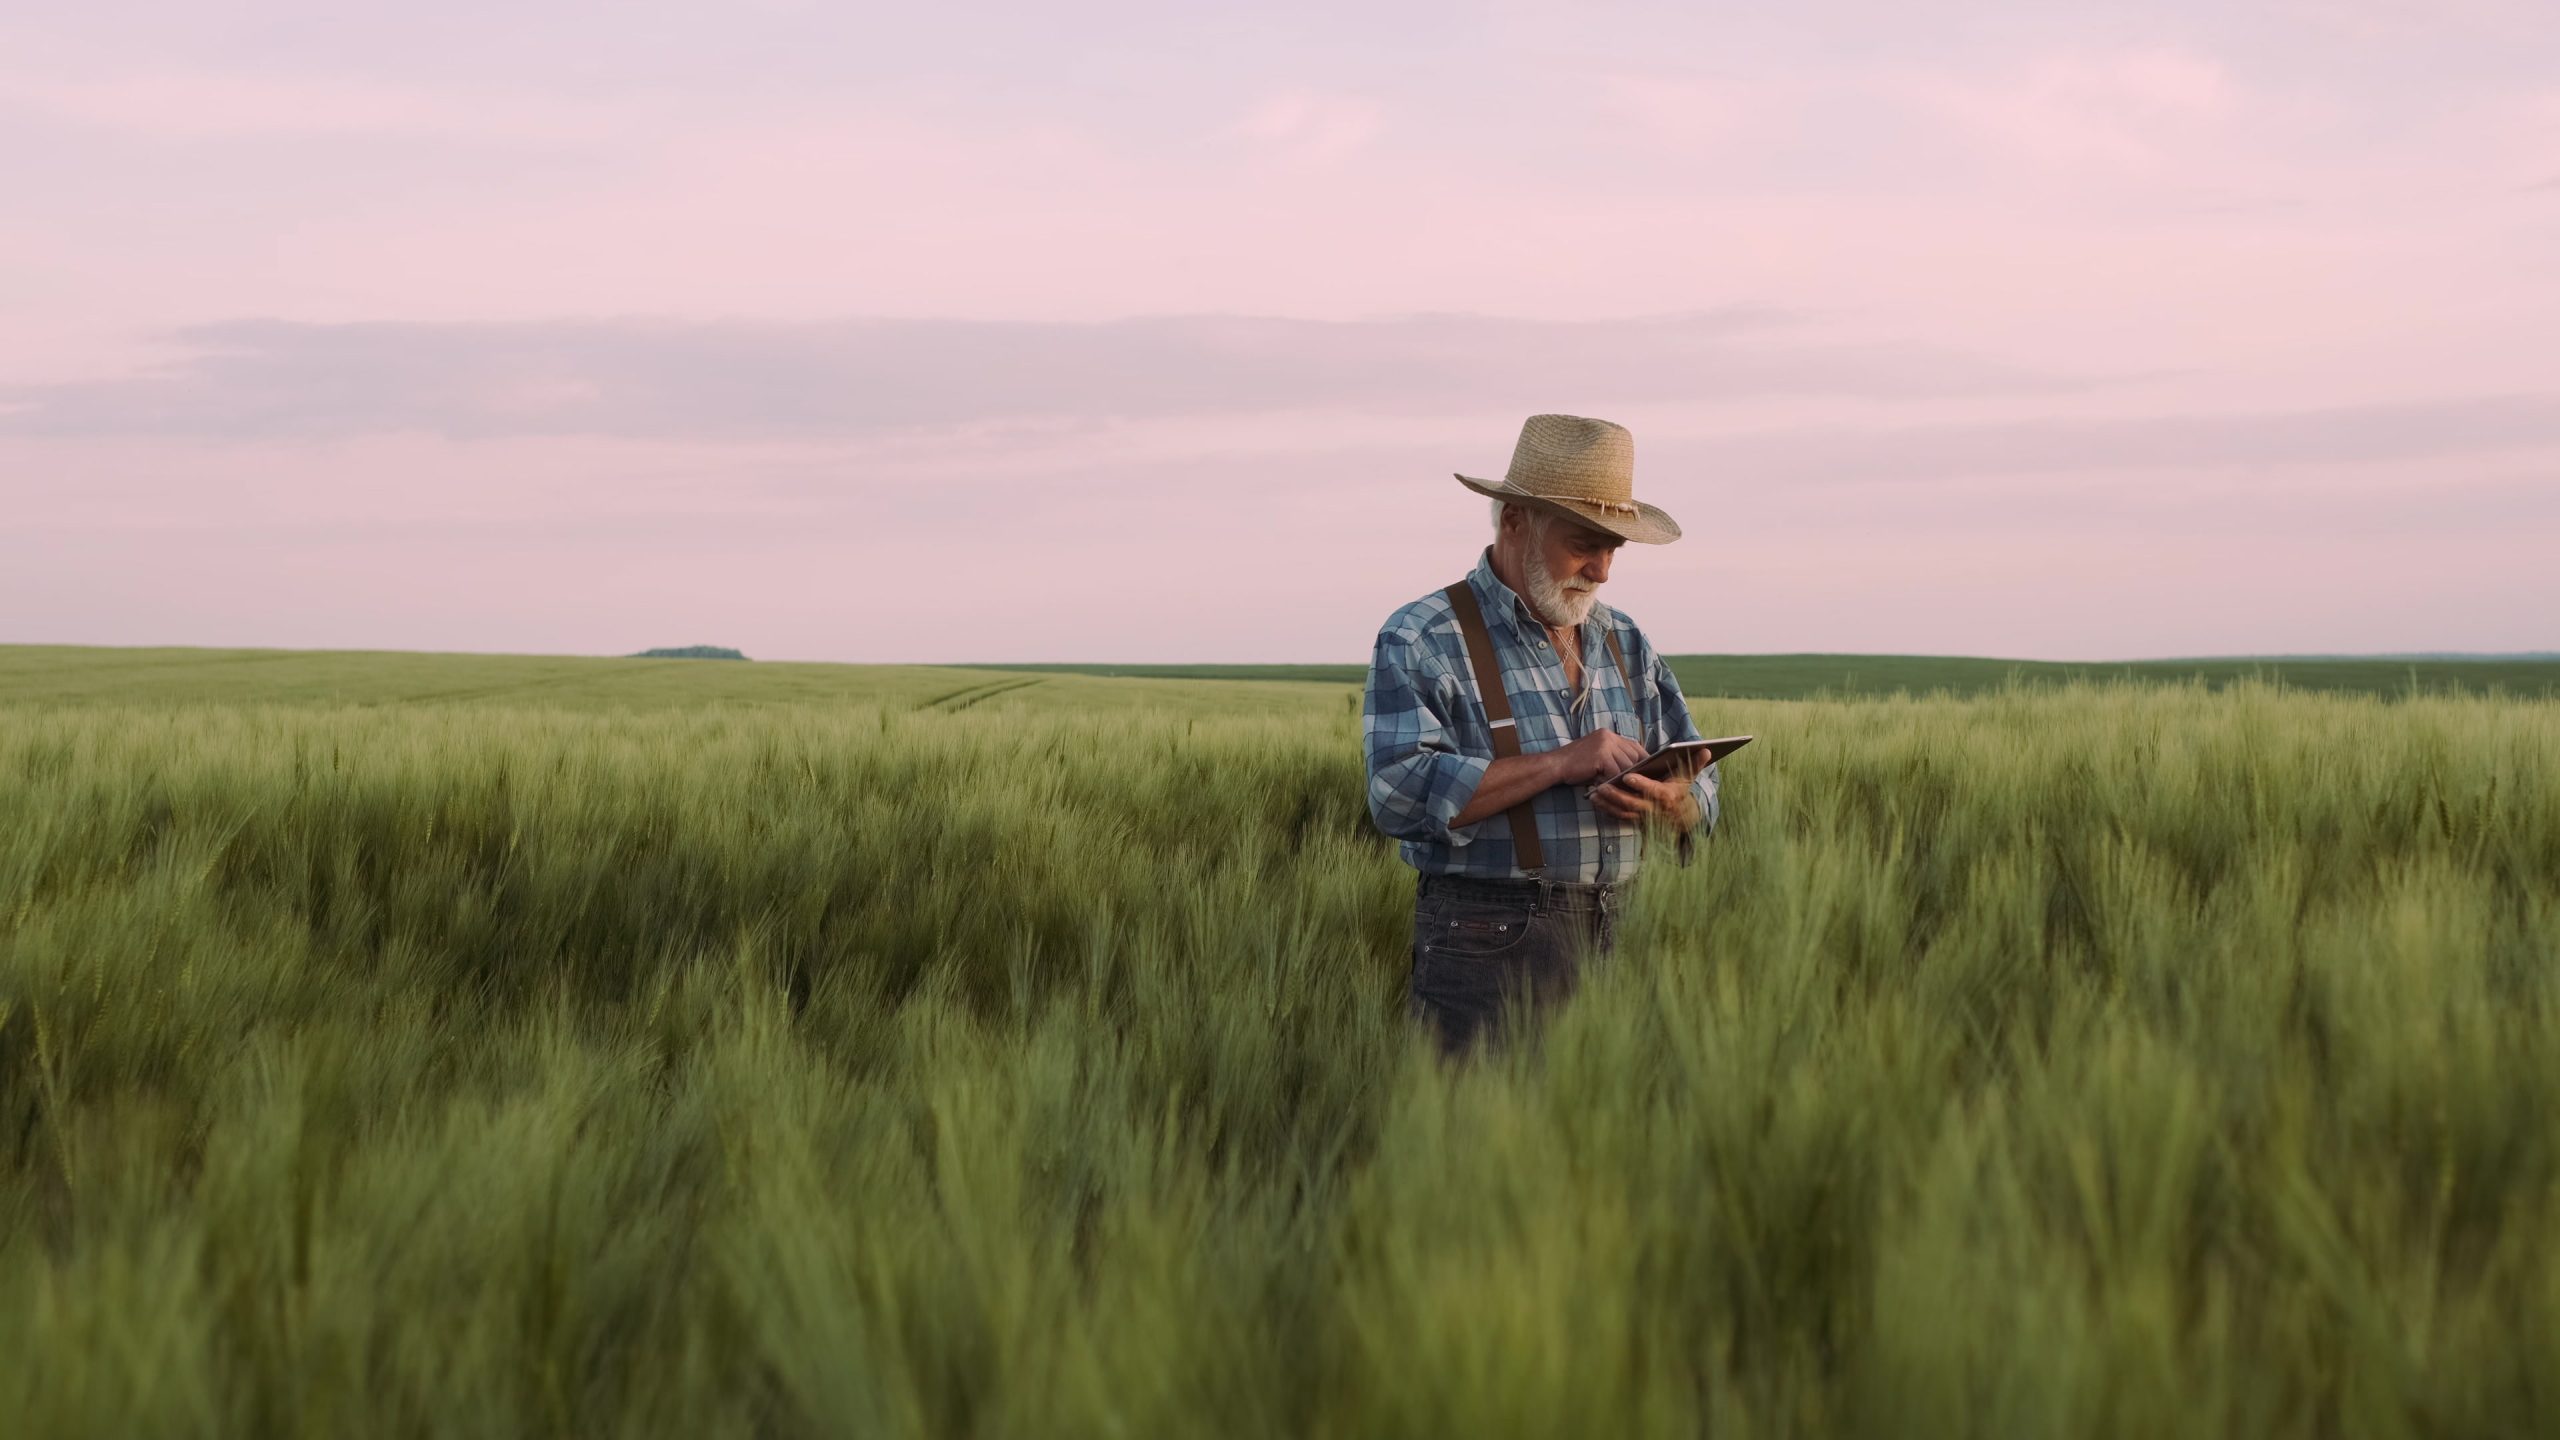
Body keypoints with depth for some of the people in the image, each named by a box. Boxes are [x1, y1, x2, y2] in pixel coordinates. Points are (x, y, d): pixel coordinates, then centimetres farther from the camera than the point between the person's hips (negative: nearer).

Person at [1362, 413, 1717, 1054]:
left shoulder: (1626, 644, 16)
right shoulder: (1419, 640, -4)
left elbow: (1701, 792, 18)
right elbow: (1402, 794, -18)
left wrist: (1668, 802, -7)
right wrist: (1560, 764, -18)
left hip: (1616, 944, 6)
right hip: (1488, 950, -5)